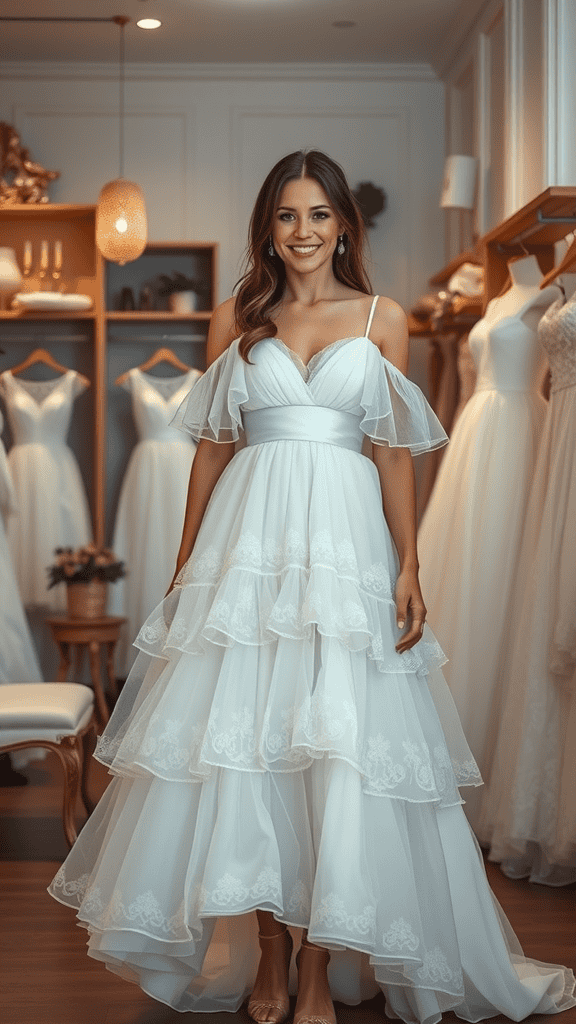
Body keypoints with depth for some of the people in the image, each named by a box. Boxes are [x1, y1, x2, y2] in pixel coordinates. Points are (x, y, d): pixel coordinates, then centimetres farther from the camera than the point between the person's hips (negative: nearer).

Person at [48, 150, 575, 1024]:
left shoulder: (382, 320, 9)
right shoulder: (236, 319, 12)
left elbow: (396, 454, 6)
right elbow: (212, 446, 12)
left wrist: (409, 569, -1)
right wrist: (186, 564, 8)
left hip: (348, 538, -1)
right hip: (249, 537, 1)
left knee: (342, 745, -6)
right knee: (246, 736, -1)